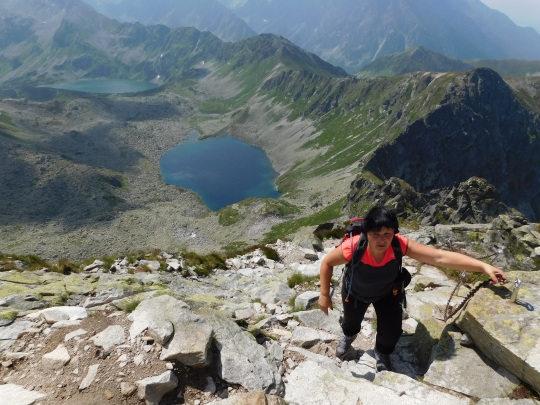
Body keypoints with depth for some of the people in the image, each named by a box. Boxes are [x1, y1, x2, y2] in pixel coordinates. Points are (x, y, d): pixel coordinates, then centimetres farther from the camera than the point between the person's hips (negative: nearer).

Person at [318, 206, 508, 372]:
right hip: (355, 293, 0)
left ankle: (382, 354, 35)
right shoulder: (353, 248, -42)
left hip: (386, 293, 1)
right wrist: (324, 295, -18)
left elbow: (441, 257, -43)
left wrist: (483, 266, -50)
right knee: (351, 320, 24)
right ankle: (348, 335, 66)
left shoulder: (400, 245, -39)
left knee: (392, 331, -5)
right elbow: (327, 262, -24)